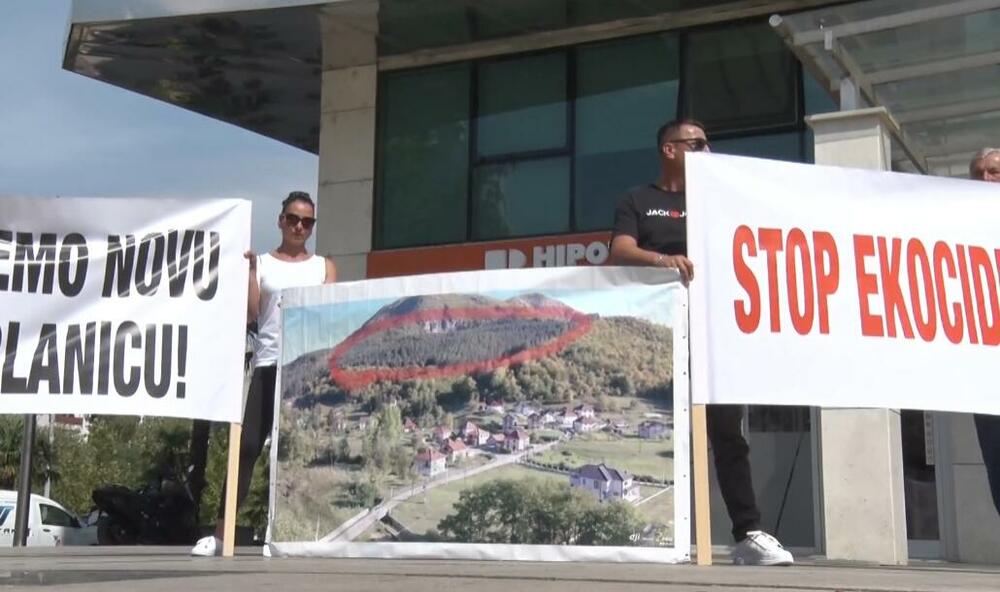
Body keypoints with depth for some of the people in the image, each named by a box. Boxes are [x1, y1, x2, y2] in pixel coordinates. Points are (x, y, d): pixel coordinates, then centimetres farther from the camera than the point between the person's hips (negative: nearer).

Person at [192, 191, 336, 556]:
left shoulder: (324, 267, 18)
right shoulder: (261, 263, 14)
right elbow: (249, 314, 2)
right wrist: (249, 270, -2)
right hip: (270, 364, -1)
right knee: (248, 445, -8)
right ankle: (220, 533, -5)